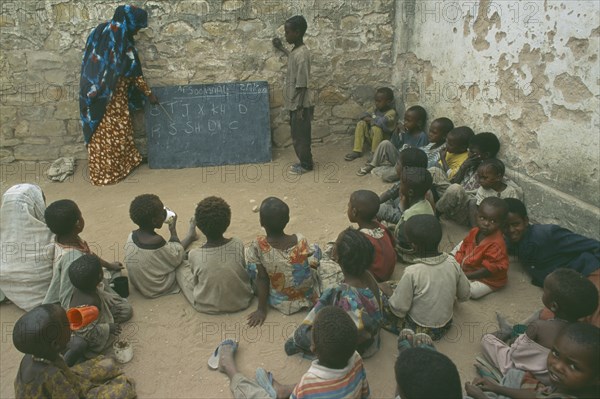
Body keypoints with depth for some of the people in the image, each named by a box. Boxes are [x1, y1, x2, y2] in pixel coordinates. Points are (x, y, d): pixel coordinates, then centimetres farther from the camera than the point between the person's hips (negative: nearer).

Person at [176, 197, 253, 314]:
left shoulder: (194, 255, -23)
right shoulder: (238, 245, -20)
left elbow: (196, 282, -5)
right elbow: (244, 268, -2)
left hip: (207, 307, 0)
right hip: (242, 302, 1)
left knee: (181, 268, 18)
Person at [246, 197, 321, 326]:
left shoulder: (258, 245, -26)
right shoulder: (301, 241, -23)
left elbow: (262, 278, -16)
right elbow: (315, 264, -6)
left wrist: (262, 309, -3)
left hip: (280, 303, -1)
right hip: (309, 297, 1)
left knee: (249, 256, 17)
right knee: (315, 248, 20)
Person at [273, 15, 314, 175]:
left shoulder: (301, 55, -22)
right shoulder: (296, 51, 7)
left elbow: (302, 85, -23)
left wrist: (300, 108, -22)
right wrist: (281, 48, 48)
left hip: (300, 105, -10)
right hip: (295, 103, 10)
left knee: (301, 136, 3)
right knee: (298, 135, 18)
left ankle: (306, 165, 17)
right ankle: (304, 162, 30)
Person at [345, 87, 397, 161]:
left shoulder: (391, 113, -17)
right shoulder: (375, 108, 5)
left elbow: (382, 122, -34)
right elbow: (363, 116, 7)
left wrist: (371, 120, -17)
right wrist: (367, 119, -16)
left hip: (383, 138, -7)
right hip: (370, 136, 7)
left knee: (376, 128, -35)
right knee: (361, 124, -12)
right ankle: (357, 151, -13)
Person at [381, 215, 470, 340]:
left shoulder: (412, 273, -29)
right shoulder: (452, 263, -16)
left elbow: (399, 309, -20)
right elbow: (465, 295, -1)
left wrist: (389, 292, -2)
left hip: (419, 330, -5)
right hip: (446, 325, 5)